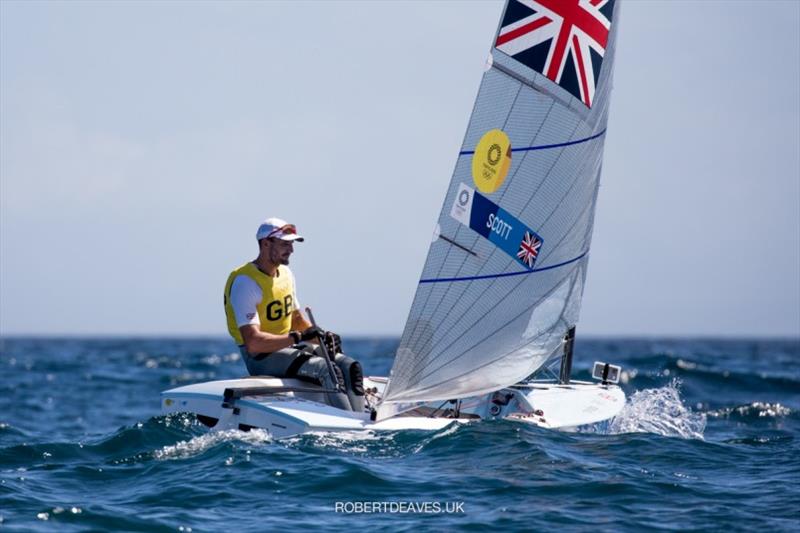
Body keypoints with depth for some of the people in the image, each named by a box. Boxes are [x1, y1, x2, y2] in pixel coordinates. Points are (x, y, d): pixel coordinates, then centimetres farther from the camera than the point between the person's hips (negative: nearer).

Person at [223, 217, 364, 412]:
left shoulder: (286, 273, 11)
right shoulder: (245, 283, -17)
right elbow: (253, 342, -26)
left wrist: (321, 336, 2)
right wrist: (299, 337, -30)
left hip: (289, 346, 8)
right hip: (260, 357, -8)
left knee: (350, 366, -14)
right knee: (328, 370, -30)